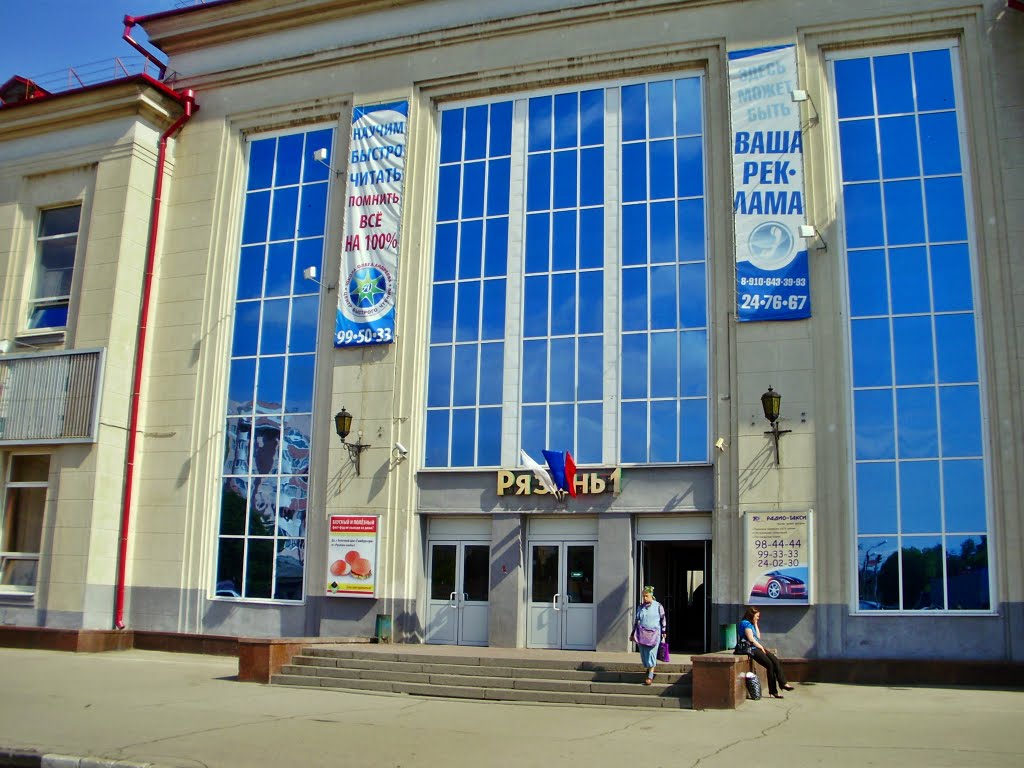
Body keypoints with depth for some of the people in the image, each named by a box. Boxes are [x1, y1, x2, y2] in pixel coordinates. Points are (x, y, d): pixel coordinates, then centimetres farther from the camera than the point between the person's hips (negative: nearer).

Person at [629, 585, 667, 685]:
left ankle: (650, 676, -6)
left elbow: (663, 620, 5)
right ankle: (648, 668, 24)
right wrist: (633, 633, 15)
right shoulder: (640, 607, 11)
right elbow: (636, 620, 16)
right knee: (643, 654, 2)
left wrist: (664, 633, 2)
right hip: (642, 634, 4)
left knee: (651, 654, -7)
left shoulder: (658, 606, 1)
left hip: (654, 634, -3)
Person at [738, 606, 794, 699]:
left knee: (776, 661, -6)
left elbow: (758, 637, 16)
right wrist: (761, 647, -6)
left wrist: (755, 625, 13)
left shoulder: (751, 624, 20)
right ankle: (773, 691, -13)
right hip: (751, 649, -10)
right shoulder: (746, 623, -10)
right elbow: (751, 639, -16)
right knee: (770, 665, -18)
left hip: (757, 647, 10)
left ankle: (782, 683, -13)